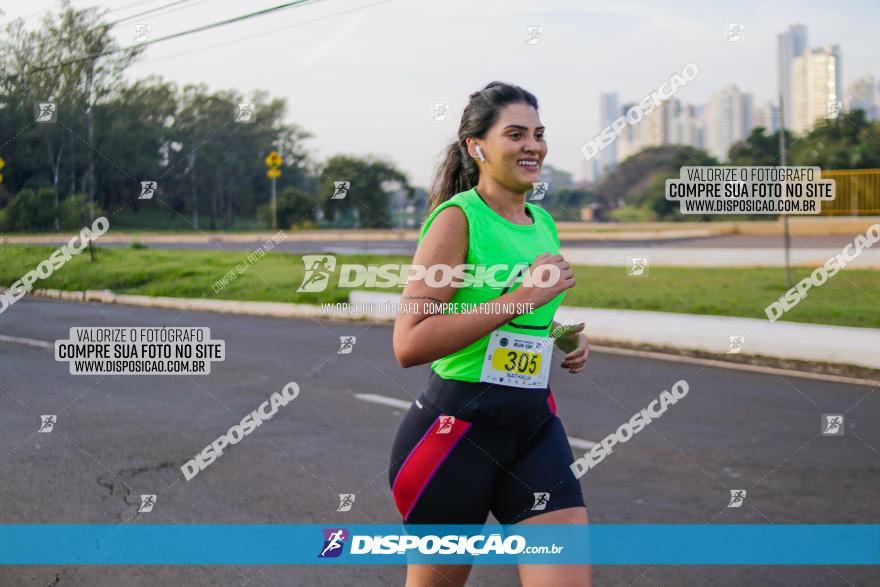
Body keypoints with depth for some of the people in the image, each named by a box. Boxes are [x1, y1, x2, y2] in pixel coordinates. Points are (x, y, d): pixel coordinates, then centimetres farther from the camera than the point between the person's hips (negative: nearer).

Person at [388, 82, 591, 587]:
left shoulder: (544, 223, 10)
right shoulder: (458, 217, -13)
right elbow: (409, 344, -24)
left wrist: (567, 339, 6)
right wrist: (522, 297, -23)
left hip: (534, 426, 6)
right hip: (457, 428, -6)